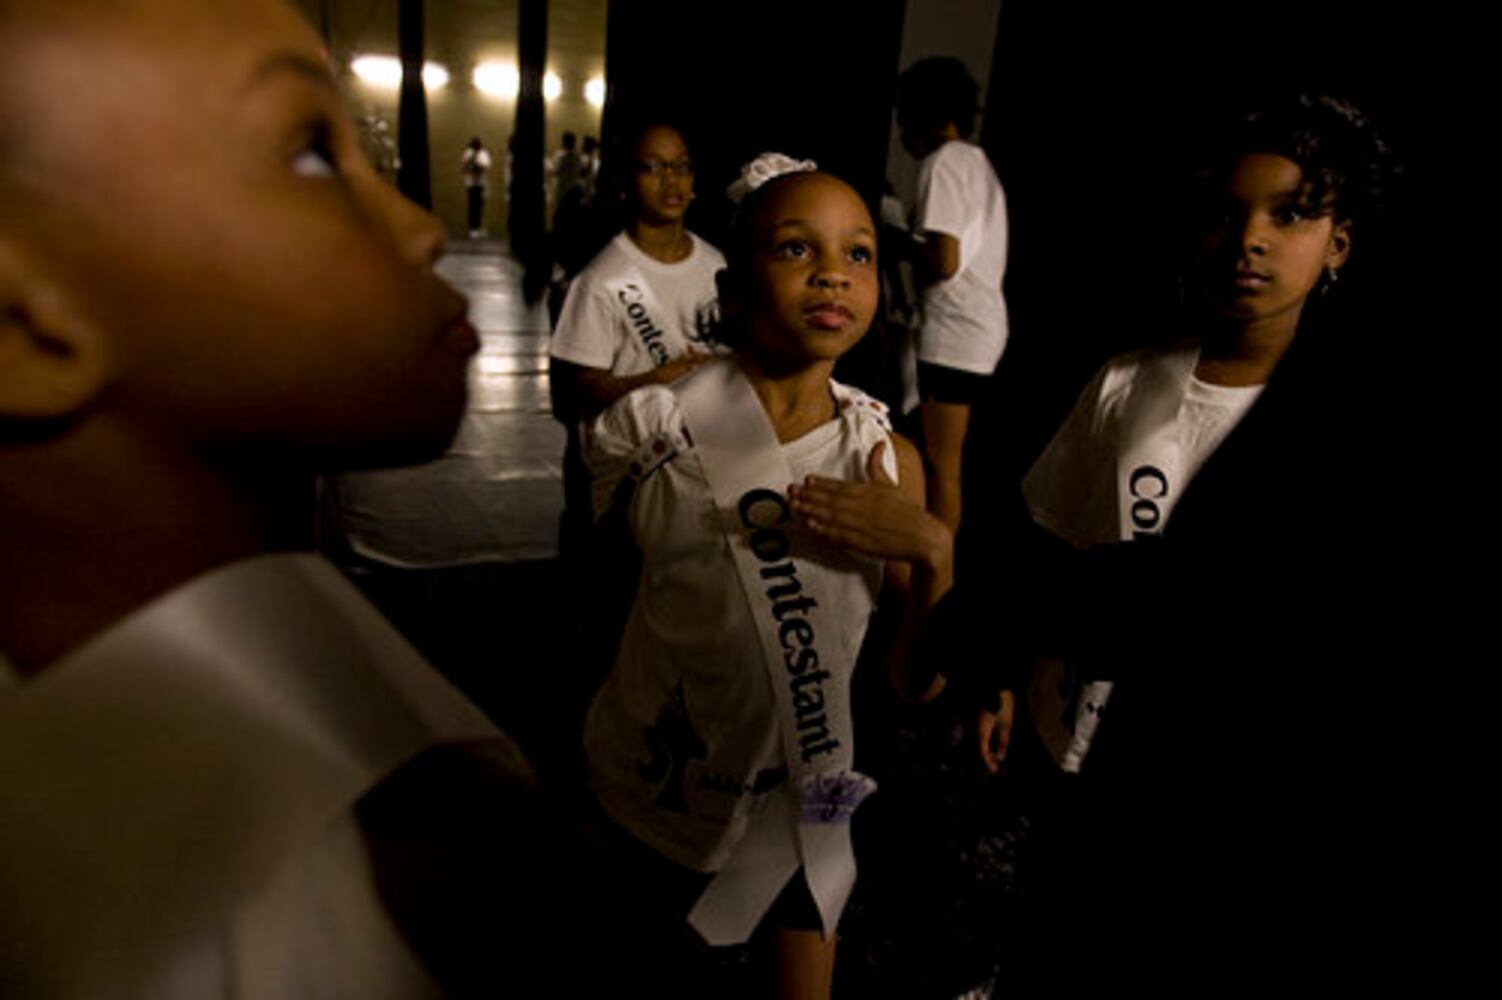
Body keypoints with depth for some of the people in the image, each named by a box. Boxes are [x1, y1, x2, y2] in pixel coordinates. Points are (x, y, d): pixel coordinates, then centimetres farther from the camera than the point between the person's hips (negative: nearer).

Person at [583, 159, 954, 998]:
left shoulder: (890, 460, -10)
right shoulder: (650, 436, -17)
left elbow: (920, 681, -10)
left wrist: (934, 548, -23)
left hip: (805, 799, 2)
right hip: (660, 798, -1)